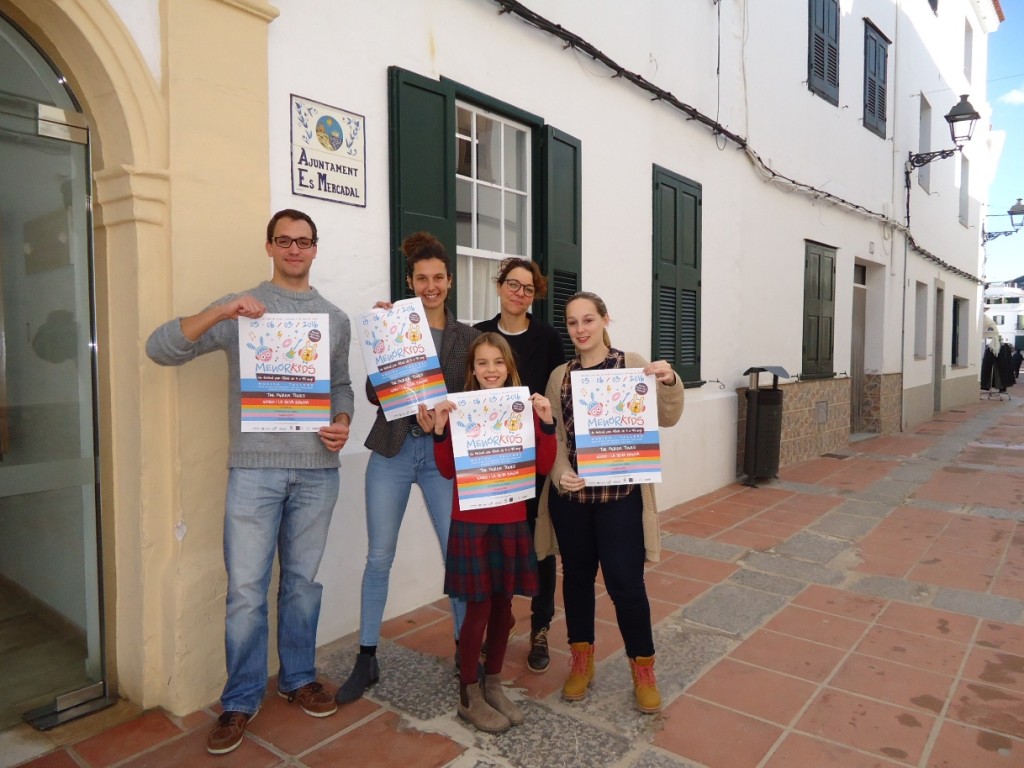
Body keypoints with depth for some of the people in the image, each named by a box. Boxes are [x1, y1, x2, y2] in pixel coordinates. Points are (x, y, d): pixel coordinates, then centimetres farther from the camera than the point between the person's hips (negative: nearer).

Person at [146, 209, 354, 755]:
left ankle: (298, 678, 31)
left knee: (302, 581, 14)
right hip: (254, 468, -2)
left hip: (317, 469, 3)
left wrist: (343, 422, -4)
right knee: (246, 590, 3)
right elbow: (160, 349, -6)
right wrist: (218, 313, -21)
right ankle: (240, 700, 21)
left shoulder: (335, 318, 11)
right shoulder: (240, 309, 1)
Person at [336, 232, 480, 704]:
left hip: (444, 454, 1)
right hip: (392, 451, 0)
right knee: (379, 557, 6)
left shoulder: (466, 336, 5)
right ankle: (366, 659, 22)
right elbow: (373, 394, -6)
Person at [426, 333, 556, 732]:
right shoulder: (459, 409, -4)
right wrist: (440, 430, -19)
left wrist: (547, 422, -14)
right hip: (472, 521, -3)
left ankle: (492, 684, 32)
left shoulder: (525, 408, 2)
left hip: (512, 520, 3)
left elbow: (543, 465, -2)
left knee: (503, 603, 12)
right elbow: (448, 470, -5)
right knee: (479, 607, 2)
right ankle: (468, 696, 20)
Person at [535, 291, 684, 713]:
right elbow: (553, 435, 6)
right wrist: (559, 472, -13)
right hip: (570, 493, 3)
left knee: (625, 582, -1)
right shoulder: (559, 376, 7)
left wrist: (669, 384, -27)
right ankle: (581, 660, 32)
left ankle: (643, 667, 23)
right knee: (576, 576, 13)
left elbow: (665, 418, -6)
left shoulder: (632, 364, -1)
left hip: (620, 493, -3)